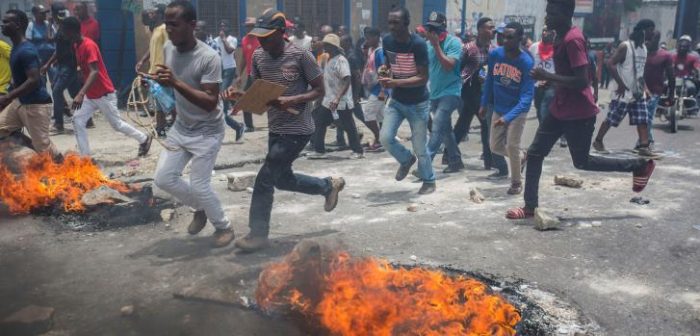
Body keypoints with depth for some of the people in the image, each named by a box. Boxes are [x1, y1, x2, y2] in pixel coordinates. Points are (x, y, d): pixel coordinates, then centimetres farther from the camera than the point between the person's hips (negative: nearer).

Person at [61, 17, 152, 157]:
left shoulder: (89, 46, -22)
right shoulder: (76, 46, 7)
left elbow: (94, 72, -32)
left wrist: (81, 93, -43)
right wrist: (83, 93, 23)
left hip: (104, 94, -9)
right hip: (90, 95, 9)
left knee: (117, 124, 3)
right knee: (77, 120, -1)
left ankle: (144, 139, 24)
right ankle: (85, 156, 3)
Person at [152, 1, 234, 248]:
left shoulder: (209, 58, -25)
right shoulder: (168, 49, -3)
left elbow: (210, 103, -30)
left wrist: (176, 83, -36)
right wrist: (159, 82, -2)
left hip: (207, 132, -7)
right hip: (180, 127, 7)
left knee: (199, 185, -6)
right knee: (164, 178, 5)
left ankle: (224, 227, 19)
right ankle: (200, 208, 30)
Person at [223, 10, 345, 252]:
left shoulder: (300, 55, -16)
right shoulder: (258, 56, 1)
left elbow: (319, 91, -10)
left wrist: (292, 100, -25)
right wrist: (240, 94, -8)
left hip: (298, 129, -8)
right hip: (275, 128, 8)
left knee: (265, 179, -9)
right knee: (283, 179, 18)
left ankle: (258, 234, 6)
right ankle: (328, 185, 41)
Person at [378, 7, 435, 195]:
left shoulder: (418, 44, -21)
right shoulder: (387, 41, -4)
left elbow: (423, 78, -23)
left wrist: (396, 82, -32)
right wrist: (384, 73, -2)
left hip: (418, 103, -5)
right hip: (396, 100, 5)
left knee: (420, 146, 2)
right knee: (385, 137, -10)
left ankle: (429, 181, 25)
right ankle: (407, 160, 21)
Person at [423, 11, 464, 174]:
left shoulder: (454, 42, -10)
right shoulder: (428, 44, 7)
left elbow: (448, 66, -21)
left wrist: (436, 45, -21)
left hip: (449, 93, -7)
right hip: (434, 93, 7)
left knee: (437, 129, -16)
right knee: (445, 130, 13)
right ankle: (456, 161, 25)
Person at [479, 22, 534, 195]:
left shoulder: (526, 62, -23)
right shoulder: (494, 54, -11)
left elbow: (527, 96, -26)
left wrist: (508, 117, -36)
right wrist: (484, 104, 8)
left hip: (517, 110, -5)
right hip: (498, 109, 5)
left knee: (512, 146, -4)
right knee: (495, 146, 8)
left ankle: (517, 182, 18)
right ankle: (521, 156, 38)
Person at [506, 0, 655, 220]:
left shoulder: (572, 40, -22)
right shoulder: (561, 37, 8)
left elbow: (582, 81, -27)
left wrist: (547, 76, -24)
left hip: (579, 114, -9)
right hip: (560, 109, 9)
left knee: (582, 162, 6)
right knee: (534, 153, 5)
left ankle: (641, 165, 24)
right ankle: (531, 207, 11)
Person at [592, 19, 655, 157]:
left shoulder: (643, 47, 12)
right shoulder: (625, 46, -13)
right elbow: (610, 64, -19)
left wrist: (644, 86, 13)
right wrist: (621, 84, -19)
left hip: (638, 92, 8)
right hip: (624, 92, -7)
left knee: (643, 120, 0)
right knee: (611, 119, 1)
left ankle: (644, 147, 0)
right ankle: (598, 141, 16)